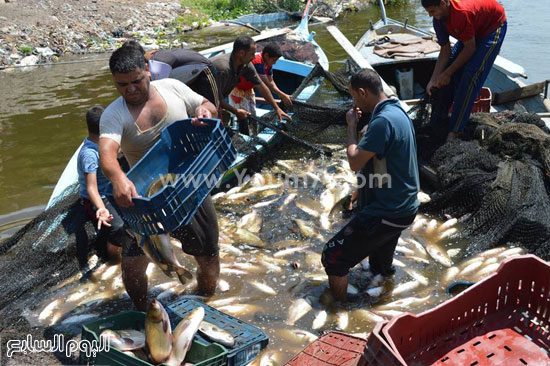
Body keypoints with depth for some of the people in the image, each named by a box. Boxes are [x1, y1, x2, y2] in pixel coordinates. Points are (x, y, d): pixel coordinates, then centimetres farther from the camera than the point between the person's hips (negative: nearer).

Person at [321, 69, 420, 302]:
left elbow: (355, 162, -19)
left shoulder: (383, 121, -24)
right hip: (404, 207, 10)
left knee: (333, 257, -2)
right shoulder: (398, 112, 9)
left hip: (387, 213, -10)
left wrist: (352, 126, -10)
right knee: (381, 269, 26)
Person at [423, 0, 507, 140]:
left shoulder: (462, 13, -40)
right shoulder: (439, 19, -15)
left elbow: (470, 48, -31)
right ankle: (439, 119, 10)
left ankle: (456, 130, -18)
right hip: (474, 30, 8)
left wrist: (447, 73, -26)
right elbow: (445, 51, -10)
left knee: (471, 74, -19)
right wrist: (434, 80, -16)